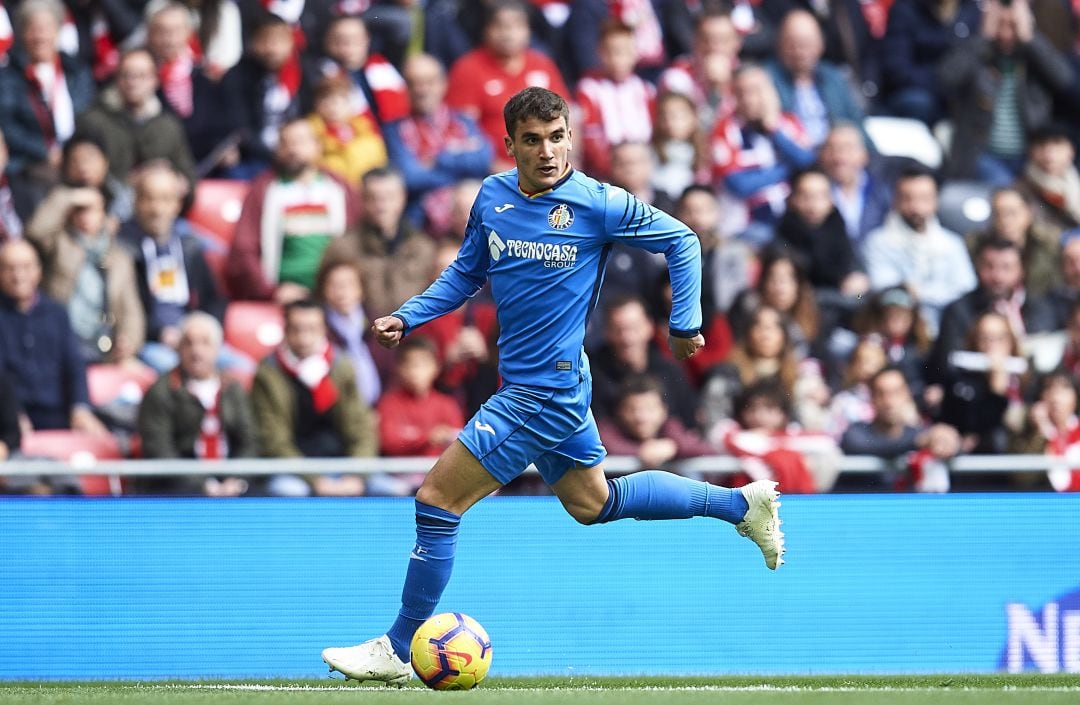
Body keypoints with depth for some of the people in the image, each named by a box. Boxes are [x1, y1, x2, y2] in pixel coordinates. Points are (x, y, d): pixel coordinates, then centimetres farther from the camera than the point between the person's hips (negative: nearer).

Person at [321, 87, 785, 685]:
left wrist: (685, 324, -1)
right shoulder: (492, 197, 2)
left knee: (437, 501, -7)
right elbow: (466, 272, 17)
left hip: (545, 391, -8)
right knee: (593, 502, 22)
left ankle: (398, 649, 4)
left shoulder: (599, 205, -15)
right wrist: (406, 318, 4)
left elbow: (681, 241, -2)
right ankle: (741, 504, 33)